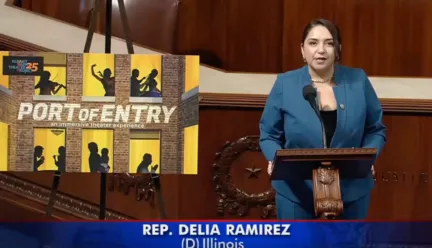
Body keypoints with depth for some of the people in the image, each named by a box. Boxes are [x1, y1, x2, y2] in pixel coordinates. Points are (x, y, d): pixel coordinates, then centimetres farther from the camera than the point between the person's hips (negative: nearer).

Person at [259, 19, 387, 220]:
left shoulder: (358, 81, 0)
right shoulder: (285, 84, -3)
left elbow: (376, 130, 7)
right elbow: (269, 134, 3)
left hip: (351, 193, 1)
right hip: (296, 194, -1)